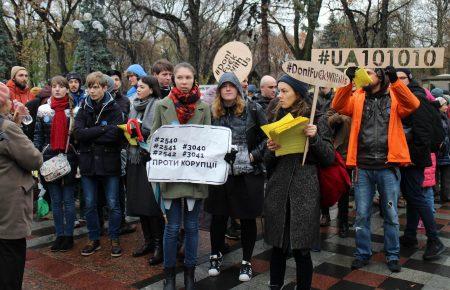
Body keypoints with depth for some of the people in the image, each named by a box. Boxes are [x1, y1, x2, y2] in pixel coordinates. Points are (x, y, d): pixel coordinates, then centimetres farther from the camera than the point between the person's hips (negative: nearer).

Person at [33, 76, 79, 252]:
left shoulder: (74, 110, 1)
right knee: (55, 200, 9)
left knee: (68, 200, 3)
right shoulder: (43, 110, 6)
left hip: (69, 158, -2)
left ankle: (69, 235, 13)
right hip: (49, 159, 2)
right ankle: (59, 235, 18)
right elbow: (38, 135, 8)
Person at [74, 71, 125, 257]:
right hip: (88, 162, 3)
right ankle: (94, 240, 25)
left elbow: (115, 135, -18)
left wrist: (89, 135, -12)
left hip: (109, 163, -3)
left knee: (113, 204, 5)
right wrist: (103, 129, -16)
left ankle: (114, 240, 21)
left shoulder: (114, 109, -4)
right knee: (90, 205, 11)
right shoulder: (83, 109, 5)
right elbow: (78, 133, -10)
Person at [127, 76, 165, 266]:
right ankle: (148, 241, 22)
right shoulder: (135, 106, 15)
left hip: (151, 159, -7)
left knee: (152, 203, -6)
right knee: (139, 202, 9)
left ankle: (159, 244, 5)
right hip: (135, 158, 7)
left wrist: (140, 131, -16)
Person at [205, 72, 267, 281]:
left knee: (247, 217, 7)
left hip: (248, 172, -2)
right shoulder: (213, 112, 6)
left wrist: (254, 156, -12)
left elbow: (268, 136, -4)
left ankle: (246, 261, 23)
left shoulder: (253, 109, -3)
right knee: (219, 215, 10)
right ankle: (216, 255, 31)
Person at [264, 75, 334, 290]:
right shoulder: (277, 119, 12)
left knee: (301, 249, 1)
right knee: (277, 246, 9)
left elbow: (329, 158, -2)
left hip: (304, 192, -4)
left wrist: (315, 138, -17)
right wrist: (270, 150, -7)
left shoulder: (317, 120, 0)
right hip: (278, 190, 4)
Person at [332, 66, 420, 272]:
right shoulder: (357, 98, 9)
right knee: (362, 214, 9)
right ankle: (363, 253, 23)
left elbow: (412, 105, -15)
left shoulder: (394, 97, 5)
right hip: (363, 167, 2)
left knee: (391, 214, 9)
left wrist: (395, 81, -25)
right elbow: (338, 106, -8)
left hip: (388, 167, -1)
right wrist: (348, 81, -19)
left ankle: (392, 255, 24)